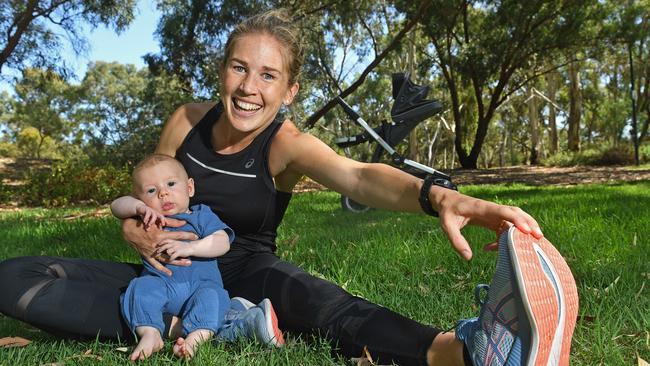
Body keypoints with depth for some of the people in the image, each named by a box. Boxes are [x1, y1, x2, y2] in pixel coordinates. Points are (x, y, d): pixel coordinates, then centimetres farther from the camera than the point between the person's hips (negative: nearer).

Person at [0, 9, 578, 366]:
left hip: (243, 271, -4)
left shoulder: (286, 145, -17)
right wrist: (138, 233, -18)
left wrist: (438, 197, -61)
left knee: (311, 297, -39)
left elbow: (358, 176, -40)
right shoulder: (188, 122, -7)